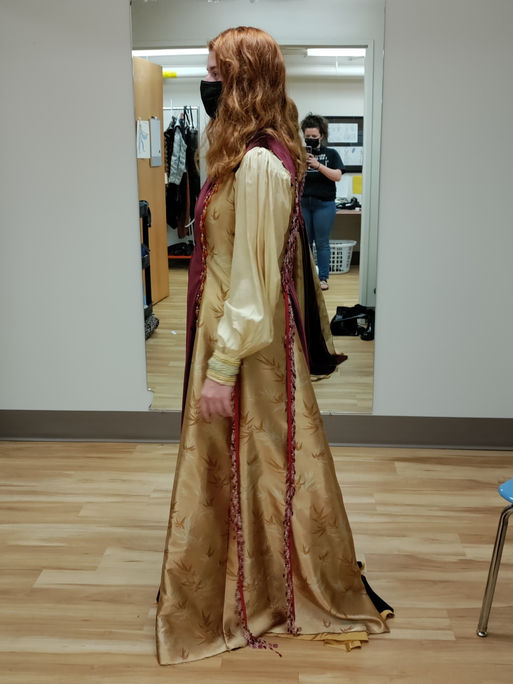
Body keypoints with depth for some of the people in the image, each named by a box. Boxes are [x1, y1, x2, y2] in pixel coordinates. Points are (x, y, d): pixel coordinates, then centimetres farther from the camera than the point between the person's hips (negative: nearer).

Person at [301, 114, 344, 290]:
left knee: (322, 243, -1)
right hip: (302, 202, 2)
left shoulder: (331, 153, 5)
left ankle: (323, 278, 4)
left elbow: (337, 176, -7)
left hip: (324, 204, -2)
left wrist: (318, 165, -16)